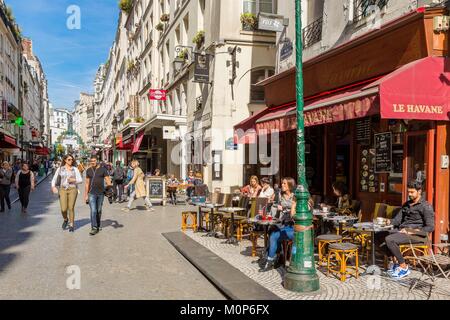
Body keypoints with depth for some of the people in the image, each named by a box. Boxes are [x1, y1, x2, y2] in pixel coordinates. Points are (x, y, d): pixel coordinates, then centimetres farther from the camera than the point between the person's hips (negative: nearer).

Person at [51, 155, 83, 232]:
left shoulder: (75, 169, 6)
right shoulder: (60, 169, 7)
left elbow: (80, 180, 4)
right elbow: (54, 179, 6)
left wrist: (74, 180, -16)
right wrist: (53, 187, -12)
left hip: (72, 189, 0)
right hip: (63, 190, 0)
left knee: (71, 208, -3)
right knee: (63, 209, -7)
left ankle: (71, 225, 11)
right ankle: (65, 220, 25)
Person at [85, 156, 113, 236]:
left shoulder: (103, 169, 0)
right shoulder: (88, 171, 7)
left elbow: (107, 180, -2)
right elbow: (87, 183, 10)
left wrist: (110, 185, -23)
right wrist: (86, 195, 7)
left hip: (101, 193, 0)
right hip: (92, 194, 0)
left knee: (99, 211, 10)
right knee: (93, 210, -10)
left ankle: (98, 226, 25)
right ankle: (94, 228, -10)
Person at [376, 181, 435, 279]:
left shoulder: (426, 206, -5)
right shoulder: (407, 204, 20)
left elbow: (430, 227, -11)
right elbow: (398, 219, 15)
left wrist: (411, 231, -19)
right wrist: (389, 221, -8)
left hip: (416, 234, -8)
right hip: (401, 230, 8)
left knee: (389, 239, -30)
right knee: (378, 236, -5)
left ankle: (404, 267, -14)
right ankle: (395, 262, 4)